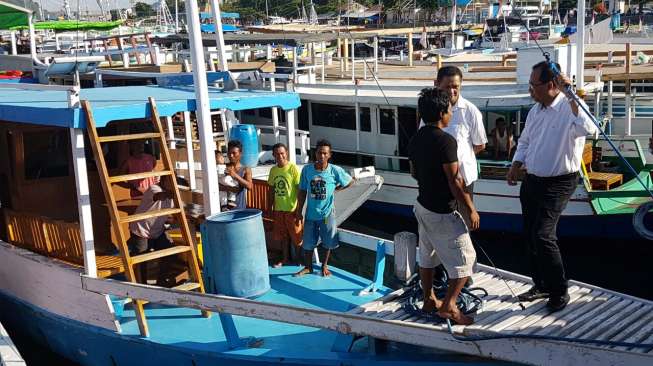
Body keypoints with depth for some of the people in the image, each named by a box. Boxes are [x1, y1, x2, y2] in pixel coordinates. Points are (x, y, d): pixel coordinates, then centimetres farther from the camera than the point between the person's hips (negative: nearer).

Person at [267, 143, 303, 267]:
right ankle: (285, 258, 31)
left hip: (292, 209, -5)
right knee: (282, 236, 15)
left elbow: (300, 189, -12)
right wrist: (271, 208, 13)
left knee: (296, 237, 6)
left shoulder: (293, 168, -13)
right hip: (278, 209, 5)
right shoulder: (273, 170, 3)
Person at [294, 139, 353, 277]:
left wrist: (335, 189, 0)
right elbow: (302, 191, 0)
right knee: (308, 243, 11)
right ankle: (308, 267, 32)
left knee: (328, 243, 13)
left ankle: (324, 266, 34)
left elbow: (350, 181, 3)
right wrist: (299, 211, 2)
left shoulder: (335, 170, -13)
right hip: (311, 213, 1)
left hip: (327, 213, -1)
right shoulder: (307, 169, -9)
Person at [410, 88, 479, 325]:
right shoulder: (446, 141, -21)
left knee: (427, 255, 18)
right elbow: (454, 181, -21)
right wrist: (471, 209, -12)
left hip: (423, 205, 9)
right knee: (464, 258, 0)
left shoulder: (416, 139, 4)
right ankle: (448, 306, -1)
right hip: (442, 212, -9)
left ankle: (429, 300, 28)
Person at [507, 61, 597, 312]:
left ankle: (559, 291, 5)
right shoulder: (535, 111, 8)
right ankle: (541, 285, 31)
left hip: (558, 183, -8)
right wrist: (516, 166, 6)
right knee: (530, 235, 14)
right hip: (532, 180, 8)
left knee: (543, 236, -14)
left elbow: (588, 129, -39)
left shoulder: (570, 108, -17)